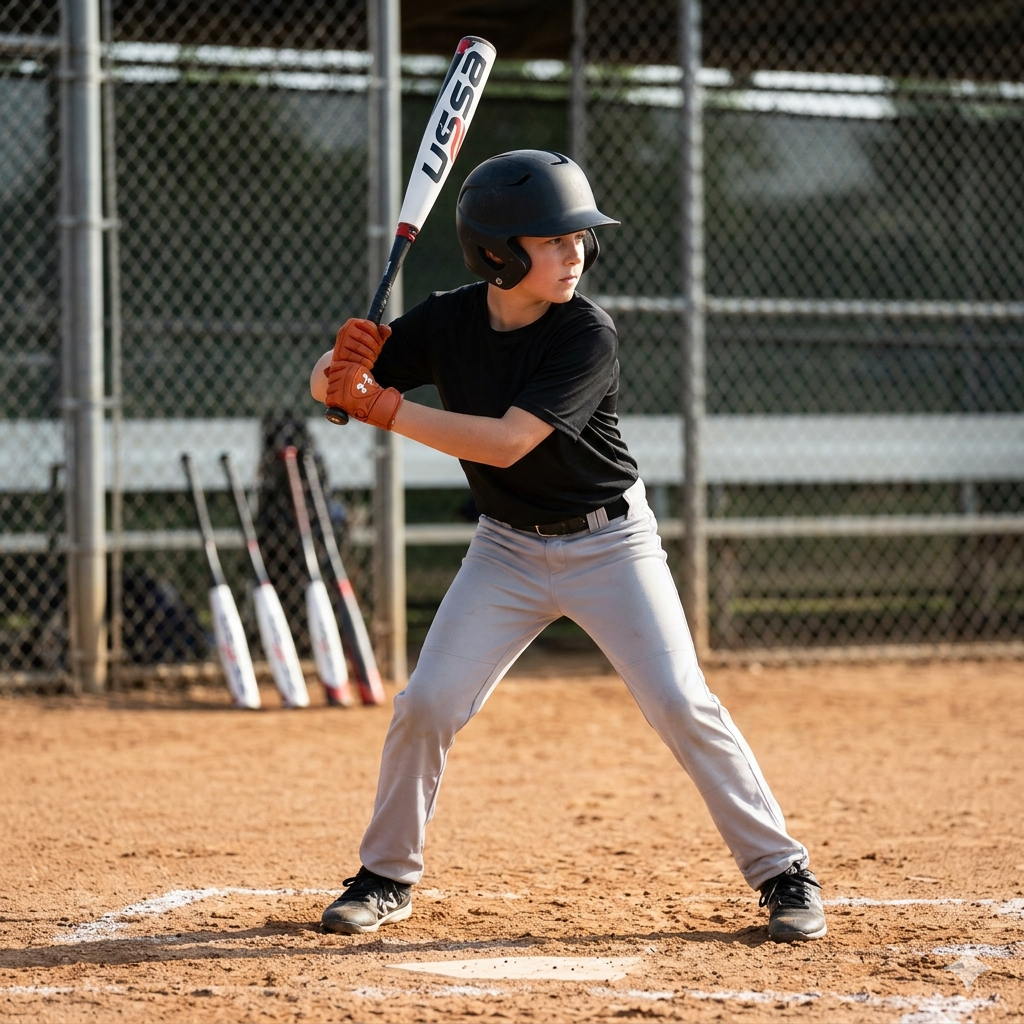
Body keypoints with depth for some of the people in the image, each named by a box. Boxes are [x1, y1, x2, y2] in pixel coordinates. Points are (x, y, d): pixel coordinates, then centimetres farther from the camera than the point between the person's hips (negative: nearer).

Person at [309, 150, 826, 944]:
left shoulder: (588, 335, -23)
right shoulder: (449, 322, -10)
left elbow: (507, 441, -31)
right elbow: (327, 384, -6)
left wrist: (383, 407, -33)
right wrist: (346, 363, -31)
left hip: (609, 543, -3)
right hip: (509, 550, 3)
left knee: (682, 706, -11)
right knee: (426, 705, -5)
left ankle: (782, 871, 1)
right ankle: (388, 876, 14)